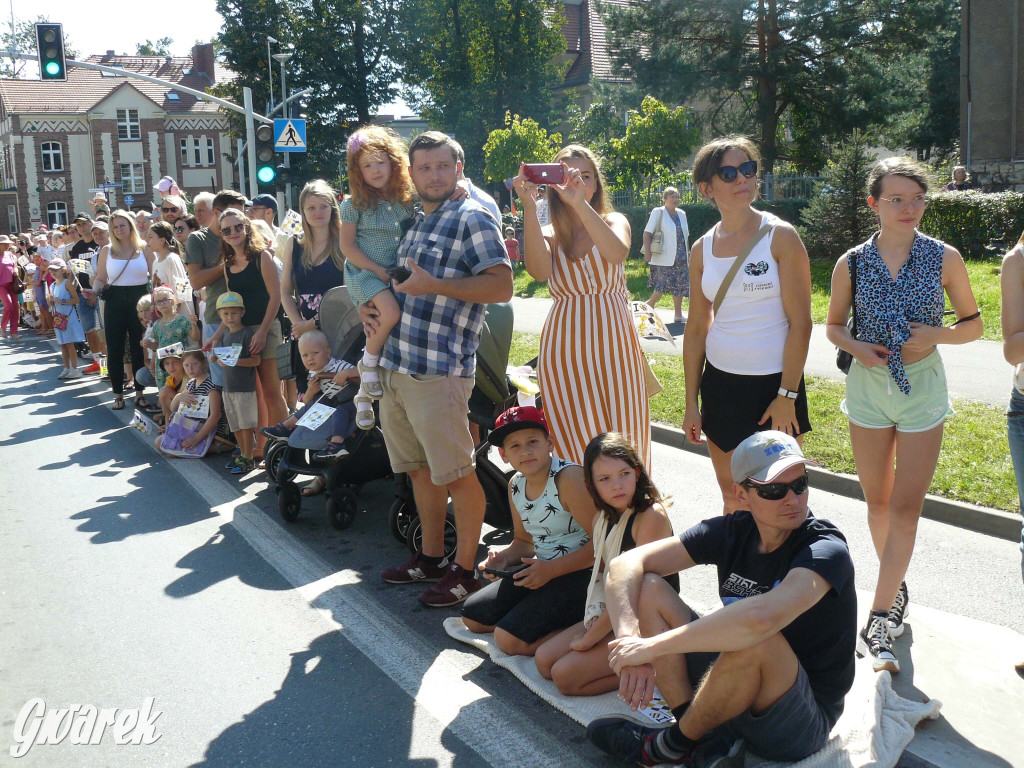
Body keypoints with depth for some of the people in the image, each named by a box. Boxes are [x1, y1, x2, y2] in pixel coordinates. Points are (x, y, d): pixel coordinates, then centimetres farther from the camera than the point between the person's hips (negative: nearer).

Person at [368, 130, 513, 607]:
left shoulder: (472, 220, -5)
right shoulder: (414, 223, 19)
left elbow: (502, 286, -16)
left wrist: (434, 285, -18)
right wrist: (370, 306, 11)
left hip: (439, 370, -8)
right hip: (394, 365, 8)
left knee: (456, 473, -2)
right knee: (420, 468, 16)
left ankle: (465, 571, 9)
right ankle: (431, 557, 29)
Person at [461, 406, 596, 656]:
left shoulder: (569, 478, -21)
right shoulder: (516, 485, 4)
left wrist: (551, 569, -24)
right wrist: (503, 558, -5)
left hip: (580, 574, -9)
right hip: (542, 570, 9)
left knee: (509, 639, -20)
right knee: (472, 616, 12)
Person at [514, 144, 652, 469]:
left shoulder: (614, 221, 5)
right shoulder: (548, 234, 6)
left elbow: (617, 253, -21)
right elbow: (539, 271, -19)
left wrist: (580, 203, -31)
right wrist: (529, 206, -22)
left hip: (615, 346, 0)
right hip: (565, 351, 0)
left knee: (621, 439, 2)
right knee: (575, 445, 2)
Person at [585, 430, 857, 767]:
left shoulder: (826, 550, -23)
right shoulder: (733, 531, -6)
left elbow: (761, 616, -44)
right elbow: (626, 564, -11)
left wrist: (652, 646, -36)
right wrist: (630, 638, -30)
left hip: (802, 723, -5)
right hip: (735, 687, 6)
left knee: (755, 639, -38)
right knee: (646, 588, -8)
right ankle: (702, 737, -12)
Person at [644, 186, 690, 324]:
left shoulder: (681, 214, 15)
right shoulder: (658, 212, -1)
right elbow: (647, 233, -6)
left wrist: (688, 255, 18)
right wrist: (647, 252, -17)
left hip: (680, 258, 6)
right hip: (664, 258, -6)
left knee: (680, 286, 4)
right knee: (663, 285, -11)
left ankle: (678, 314, 11)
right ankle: (649, 305, 11)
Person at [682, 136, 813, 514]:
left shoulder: (781, 236, -8)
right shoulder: (702, 249, 5)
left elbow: (800, 322, -10)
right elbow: (696, 329, 9)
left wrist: (787, 396, -14)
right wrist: (691, 403, 9)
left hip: (774, 383, -4)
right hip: (720, 382, 4)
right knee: (732, 497, 14)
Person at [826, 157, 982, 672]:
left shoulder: (944, 258, -4)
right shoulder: (852, 263, -2)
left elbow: (973, 323, 4)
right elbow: (834, 325, 10)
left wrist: (937, 335, -16)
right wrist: (857, 347, -11)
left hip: (923, 387, -1)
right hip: (868, 386, 2)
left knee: (906, 506, -6)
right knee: (878, 501, 12)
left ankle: (878, 620, 0)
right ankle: (895, 587, 34)